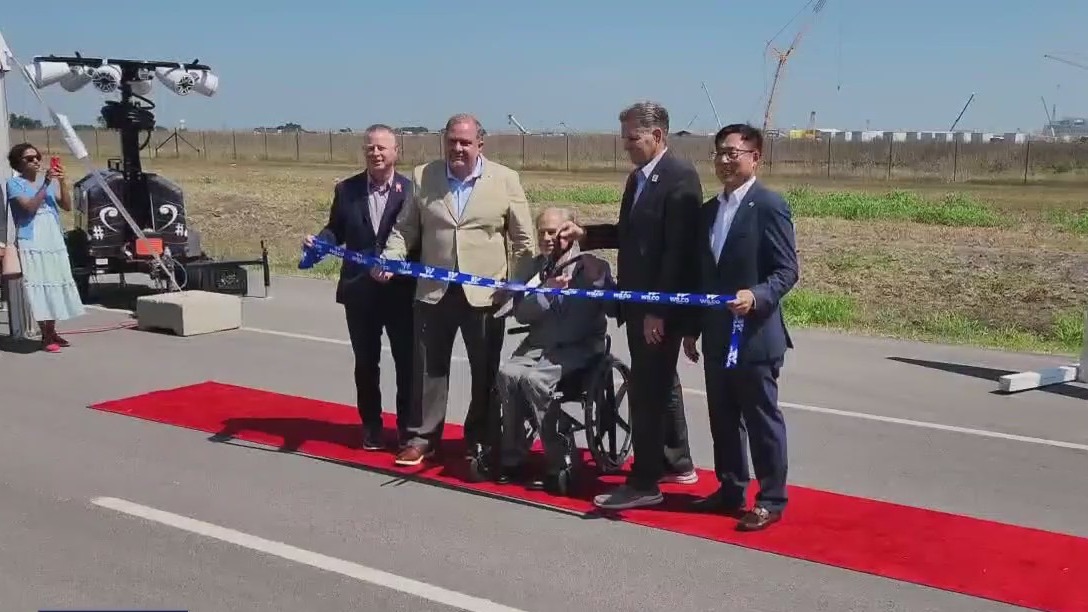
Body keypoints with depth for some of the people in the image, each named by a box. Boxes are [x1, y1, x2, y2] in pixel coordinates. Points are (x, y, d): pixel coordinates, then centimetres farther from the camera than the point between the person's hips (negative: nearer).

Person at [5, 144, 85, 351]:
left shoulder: (50, 182, 12)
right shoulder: (14, 183, -2)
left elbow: (67, 206, 3)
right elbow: (30, 206, -16)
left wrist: (62, 182, -10)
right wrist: (46, 184, -21)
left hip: (54, 241, 5)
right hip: (31, 243, -5)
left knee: (55, 285, 8)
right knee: (39, 286, -7)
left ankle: (52, 332, 16)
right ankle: (46, 336, -4)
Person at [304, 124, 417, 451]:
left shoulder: (412, 190, -6)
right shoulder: (346, 189, 4)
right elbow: (335, 230, 11)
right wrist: (318, 241, -10)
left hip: (401, 290, -2)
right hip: (359, 291, 3)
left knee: (407, 361, 8)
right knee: (366, 362, 13)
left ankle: (408, 425, 22)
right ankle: (371, 424, 28)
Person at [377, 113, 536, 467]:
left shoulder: (505, 179, -3)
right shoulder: (423, 177, 2)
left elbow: (523, 239, 0)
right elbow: (405, 229, 6)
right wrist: (389, 259, -11)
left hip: (485, 292, -1)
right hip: (434, 290, 1)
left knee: (486, 372, 9)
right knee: (429, 368, 9)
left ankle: (482, 441, 24)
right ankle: (423, 437, 21)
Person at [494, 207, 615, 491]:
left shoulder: (593, 267, 0)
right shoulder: (535, 267, 14)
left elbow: (614, 307, -9)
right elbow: (521, 313, 5)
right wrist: (546, 292, -12)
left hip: (578, 348, -5)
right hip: (538, 344, 5)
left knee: (534, 378, -30)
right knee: (507, 373, -24)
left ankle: (558, 463, -19)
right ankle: (513, 458, -13)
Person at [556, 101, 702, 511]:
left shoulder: (680, 177, -16)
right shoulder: (638, 177, 12)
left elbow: (677, 249, -21)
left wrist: (658, 310, -22)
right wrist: (585, 234, 6)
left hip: (661, 307, -9)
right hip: (640, 303, 9)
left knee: (646, 389, -5)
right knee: (660, 384, 19)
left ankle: (644, 482, 4)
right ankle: (677, 462, 33)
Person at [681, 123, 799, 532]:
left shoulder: (769, 206, -10)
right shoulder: (709, 210, 13)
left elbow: (787, 270, -13)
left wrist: (757, 296, -31)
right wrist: (692, 328, 16)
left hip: (755, 336, -7)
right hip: (716, 336, 7)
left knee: (762, 421, 2)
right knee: (723, 419, 14)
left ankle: (771, 499, 13)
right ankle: (730, 489, 27)